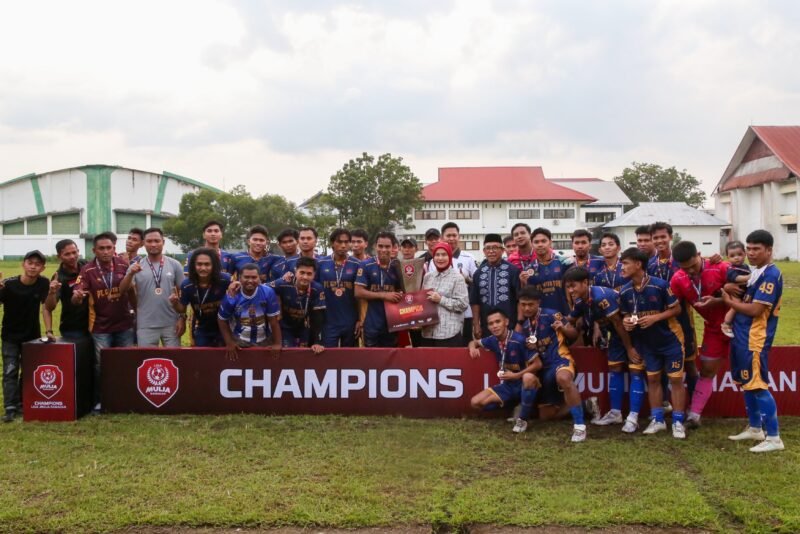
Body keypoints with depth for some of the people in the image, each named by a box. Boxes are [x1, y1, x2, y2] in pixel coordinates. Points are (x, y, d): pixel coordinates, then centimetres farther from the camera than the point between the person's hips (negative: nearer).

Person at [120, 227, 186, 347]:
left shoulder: (174, 265, 1)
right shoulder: (136, 267, 2)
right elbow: (122, 290, -7)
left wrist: (182, 317, -3)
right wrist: (130, 274, -25)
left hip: (171, 324, 0)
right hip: (146, 326, 0)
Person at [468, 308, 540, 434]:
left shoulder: (519, 340, -22)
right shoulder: (493, 340, -4)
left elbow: (538, 364, -18)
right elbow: (474, 342, 15)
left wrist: (516, 375, -22)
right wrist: (473, 347, -9)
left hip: (523, 384, -5)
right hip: (507, 385, 6)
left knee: (528, 377, -41)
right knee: (476, 402, -9)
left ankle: (522, 419, -20)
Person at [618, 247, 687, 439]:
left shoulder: (660, 285, -22)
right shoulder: (625, 291, -7)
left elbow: (677, 309, -14)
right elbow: (627, 314, 7)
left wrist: (655, 318, -26)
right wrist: (627, 321, -16)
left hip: (670, 339, -5)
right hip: (648, 342, 5)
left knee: (676, 379, 1)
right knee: (653, 379, 10)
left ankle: (678, 422, 9)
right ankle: (658, 420, 22)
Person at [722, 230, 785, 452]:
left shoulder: (771, 275, -16)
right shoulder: (755, 272, 14)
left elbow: (755, 310, -20)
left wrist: (730, 301, -6)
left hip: (756, 340, -9)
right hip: (742, 337, 9)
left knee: (758, 386, -7)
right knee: (746, 384, 16)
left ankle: (774, 438, -1)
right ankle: (754, 428, 29)